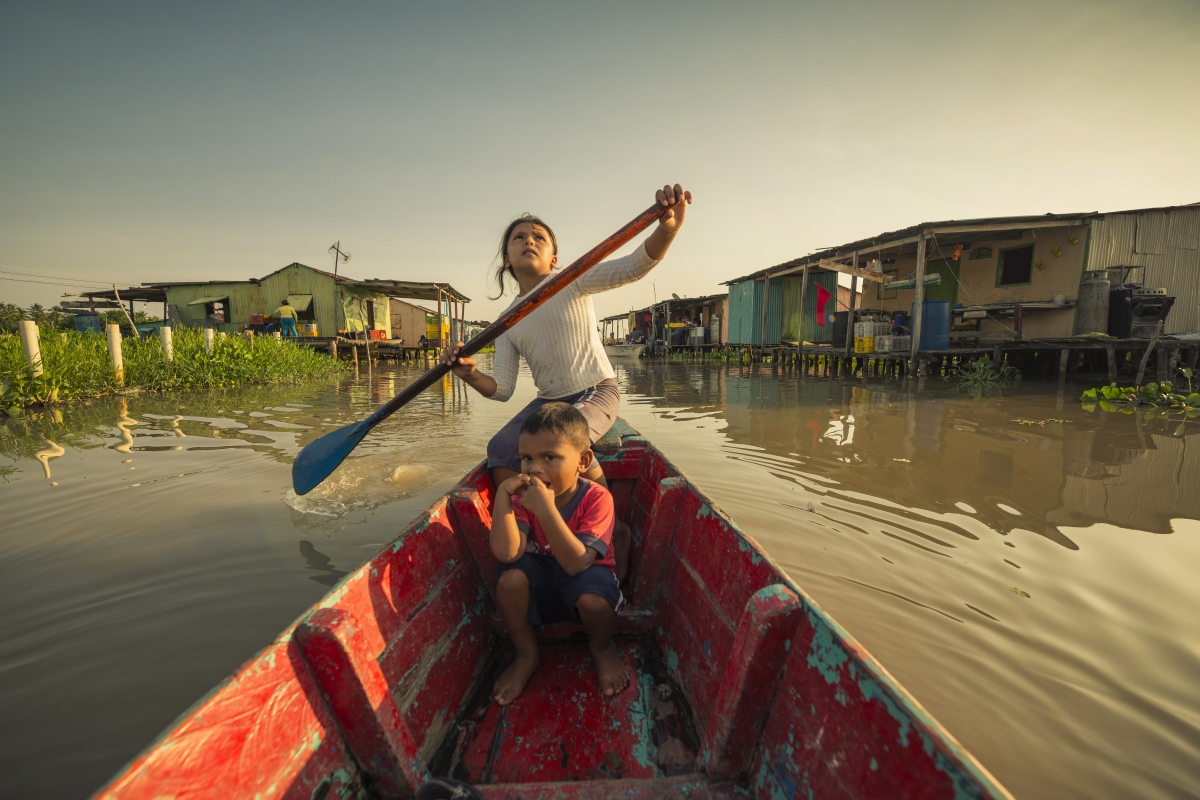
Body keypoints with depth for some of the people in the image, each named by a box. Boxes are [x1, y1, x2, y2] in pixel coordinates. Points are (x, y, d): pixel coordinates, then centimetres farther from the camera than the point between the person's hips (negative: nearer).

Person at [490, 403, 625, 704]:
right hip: (540, 588, 3)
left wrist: (546, 509, -46)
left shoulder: (596, 498, -25)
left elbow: (576, 563, -37)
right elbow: (506, 553, -30)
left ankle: (602, 647, 4)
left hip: (583, 578, -3)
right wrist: (502, 494, -36)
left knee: (593, 598, -35)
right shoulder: (523, 497, -15)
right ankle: (525, 654, 1)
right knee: (510, 576, -27)